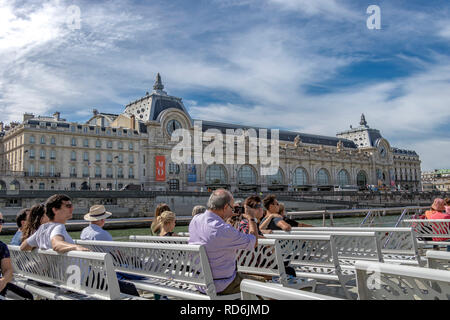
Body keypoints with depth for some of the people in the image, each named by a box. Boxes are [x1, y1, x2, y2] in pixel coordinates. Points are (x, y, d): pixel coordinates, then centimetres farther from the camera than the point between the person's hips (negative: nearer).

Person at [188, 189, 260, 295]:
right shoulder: (225, 230, -28)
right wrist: (251, 218, 1)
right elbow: (254, 242, -12)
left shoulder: (195, 220, -5)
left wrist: (225, 217, 16)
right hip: (221, 287, -8)